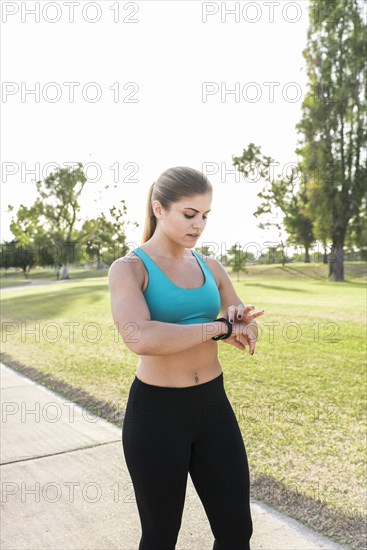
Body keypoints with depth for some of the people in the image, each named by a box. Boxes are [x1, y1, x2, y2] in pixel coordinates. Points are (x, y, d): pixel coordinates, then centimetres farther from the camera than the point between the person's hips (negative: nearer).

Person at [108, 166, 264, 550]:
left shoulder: (210, 267, 6)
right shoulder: (127, 269, -12)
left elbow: (247, 334, 10)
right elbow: (141, 339, -31)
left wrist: (238, 319, -15)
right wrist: (220, 327, -23)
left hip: (212, 407, 5)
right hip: (156, 415, -5)